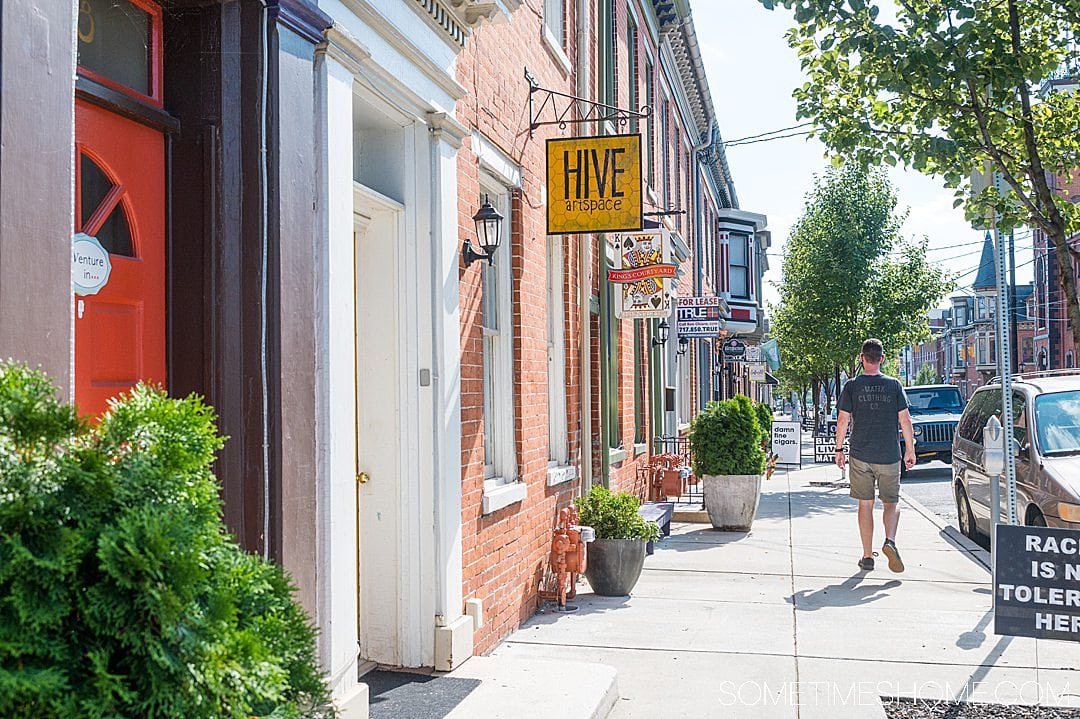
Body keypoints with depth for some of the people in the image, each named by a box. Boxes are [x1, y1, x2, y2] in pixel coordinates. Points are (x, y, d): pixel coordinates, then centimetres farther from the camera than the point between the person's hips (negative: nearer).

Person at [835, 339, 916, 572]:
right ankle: (890, 540, -13)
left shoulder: (852, 386, -2)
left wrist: (839, 449, 7)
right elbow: (905, 419, 1)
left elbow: (843, 420, -3)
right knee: (892, 502, 12)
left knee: (865, 504, 8)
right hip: (889, 455, 0)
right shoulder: (894, 385, 1)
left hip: (861, 455, 0)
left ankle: (867, 557, 10)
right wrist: (910, 449, 9)